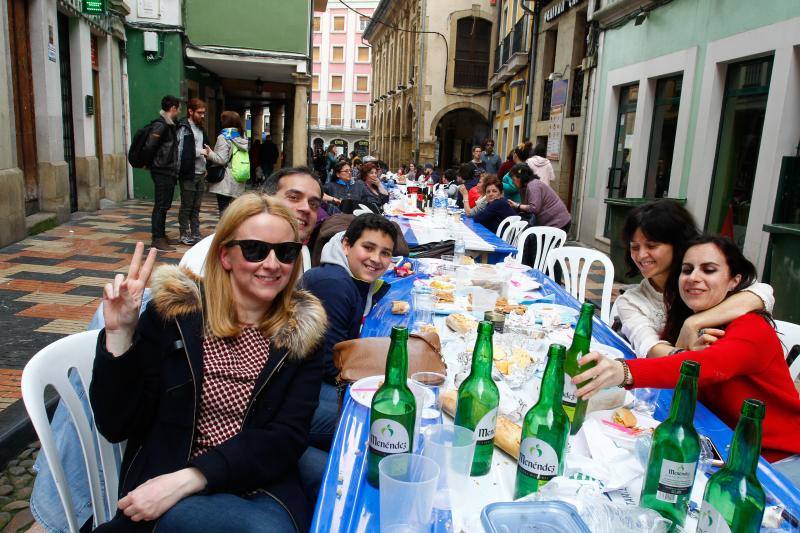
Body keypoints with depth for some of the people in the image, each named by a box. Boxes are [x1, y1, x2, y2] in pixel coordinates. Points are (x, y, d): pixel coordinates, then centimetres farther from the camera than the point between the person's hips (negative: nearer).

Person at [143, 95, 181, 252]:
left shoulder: (169, 125, 15)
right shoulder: (160, 125, -15)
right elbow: (149, 147, -21)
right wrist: (149, 162, -8)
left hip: (169, 172, 9)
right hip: (162, 172, -9)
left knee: (164, 206, 14)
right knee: (161, 206, -6)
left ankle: (162, 236, 23)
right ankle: (157, 240, -2)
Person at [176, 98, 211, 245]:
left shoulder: (200, 128, 15)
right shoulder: (184, 128, -9)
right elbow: (180, 151, -18)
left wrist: (205, 167, 11)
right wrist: (199, 151, -18)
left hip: (200, 174, 7)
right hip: (188, 174, -7)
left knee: (196, 206, 12)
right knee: (186, 206, 2)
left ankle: (196, 234, 18)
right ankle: (184, 235, 11)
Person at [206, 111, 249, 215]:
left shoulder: (224, 137, -9)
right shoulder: (242, 139, 12)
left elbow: (221, 160, -14)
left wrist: (210, 153, -2)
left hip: (225, 182, -7)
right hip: (238, 183, 7)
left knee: (224, 211, -4)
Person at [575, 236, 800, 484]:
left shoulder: (752, 328, -22)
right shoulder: (685, 324, 3)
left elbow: (711, 365, -43)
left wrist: (624, 371, -57)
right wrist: (687, 354, -20)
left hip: (780, 460, -5)